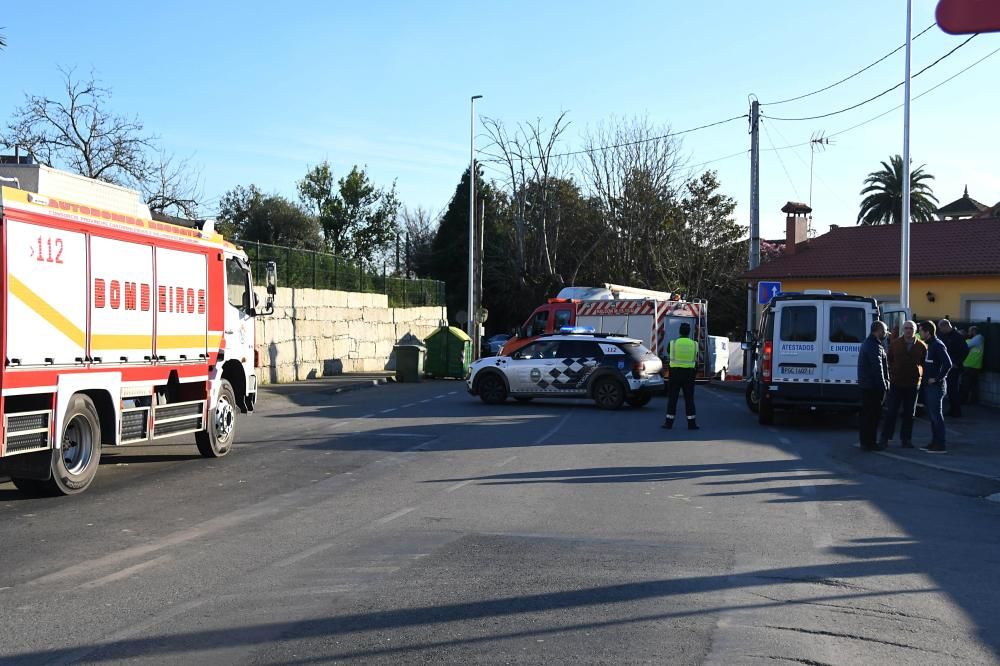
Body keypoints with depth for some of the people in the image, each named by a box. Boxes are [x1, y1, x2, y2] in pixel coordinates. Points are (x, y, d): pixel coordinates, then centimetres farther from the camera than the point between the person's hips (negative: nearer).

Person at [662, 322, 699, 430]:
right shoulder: (694, 344, -1)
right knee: (689, 398, 6)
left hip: (675, 373, -1)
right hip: (689, 373, 1)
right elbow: (695, 359, 11)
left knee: (672, 398, 5)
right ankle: (691, 423, 4)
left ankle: (669, 422, 4)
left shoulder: (673, 343, -5)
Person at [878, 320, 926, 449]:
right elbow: (888, 361, 6)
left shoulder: (921, 346, 1)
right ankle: (884, 438, 3)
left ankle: (906, 439, 19)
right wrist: (889, 376, -1)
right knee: (891, 412, -2)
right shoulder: (895, 344, 0)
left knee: (909, 414, 10)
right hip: (896, 384, -1)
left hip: (912, 384, 1)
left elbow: (925, 365, 8)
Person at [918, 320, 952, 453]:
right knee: (932, 415, 13)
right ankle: (935, 442, 19)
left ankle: (941, 445, -2)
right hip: (929, 386, 10)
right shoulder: (930, 345, 14)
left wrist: (937, 378, -20)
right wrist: (926, 378, 11)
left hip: (936, 386, -10)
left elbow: (948, 364, -24)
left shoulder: (938, 345, -15)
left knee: (936, 415, -6)